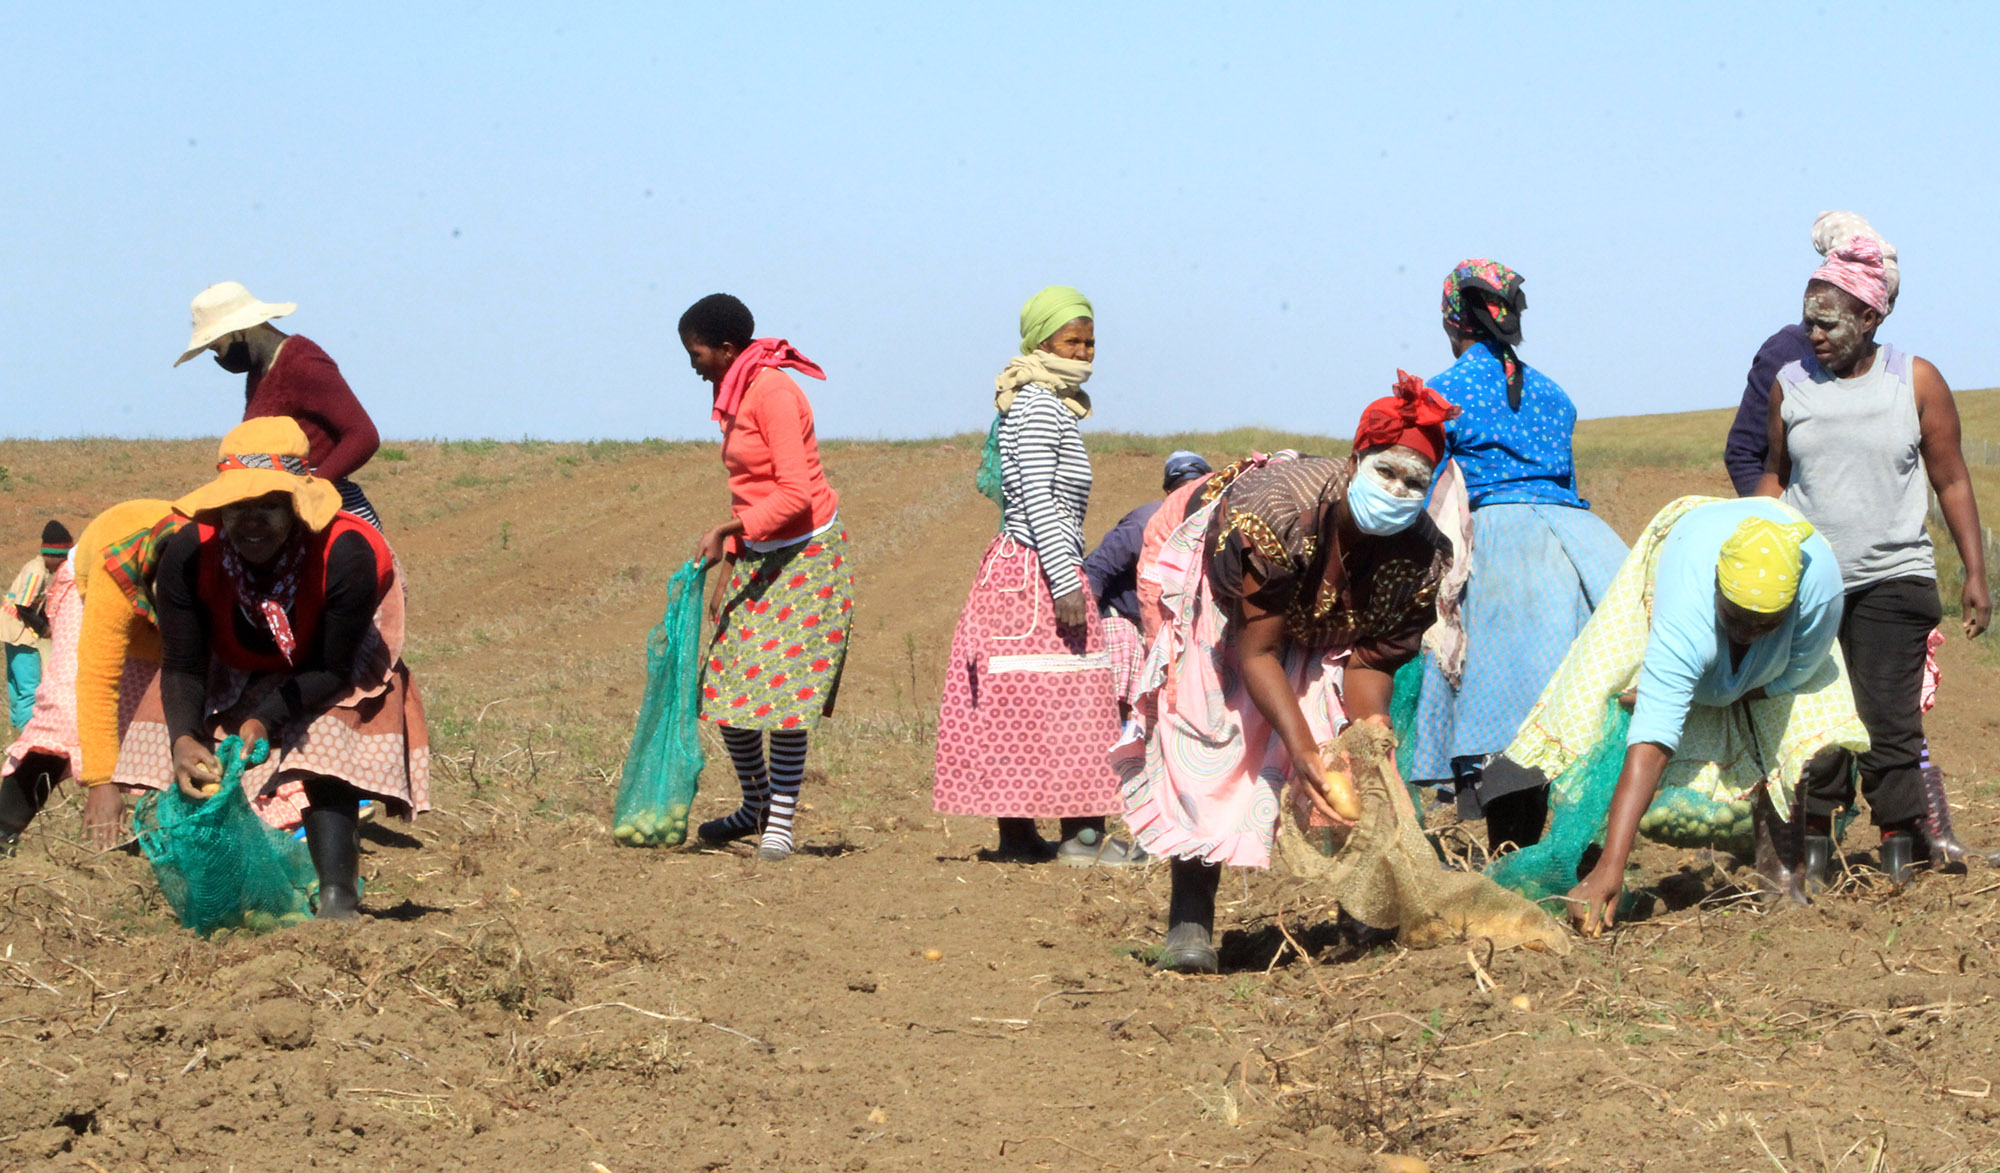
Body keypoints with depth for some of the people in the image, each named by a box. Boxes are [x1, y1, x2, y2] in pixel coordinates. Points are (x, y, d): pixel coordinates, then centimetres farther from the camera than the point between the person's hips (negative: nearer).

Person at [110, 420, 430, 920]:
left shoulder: (347, 554, -38)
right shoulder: (189, 555, -30)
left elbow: (333, 670, -27)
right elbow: (182, 668, -22)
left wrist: (266, 721, -41)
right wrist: (183, 738, -42)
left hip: (322, 681, -4)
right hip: (234, 679, 4)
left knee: (329, 757, -28)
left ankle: (337, 898, -34)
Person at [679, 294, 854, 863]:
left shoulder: (772, 393, -17)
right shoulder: (735, 396, 12)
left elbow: (796, 495, -24)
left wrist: (726, 531, -27)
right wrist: (726, 571, 17)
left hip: (807, 554, -9)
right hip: (757, 557, 9)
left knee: (783, 694, -9)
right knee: (724, 687, 6)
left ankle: (780, 824, -2)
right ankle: (756, 806, 23)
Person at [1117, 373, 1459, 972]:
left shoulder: (1421, 555, -27)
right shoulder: (1273, 512, -41)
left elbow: (1370, 663, -16)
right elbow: (1257, 652, -36)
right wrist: (1302, 749, -44)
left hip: (1326, 636, 4)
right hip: (1226, 613, -4)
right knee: (1208, 754, -18)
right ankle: (1190, 922, -17)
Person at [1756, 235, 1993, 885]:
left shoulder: (1916, 382, 0)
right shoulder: (1790, 385, 6)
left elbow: (1951, 481, 5)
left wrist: (1974, 573, 2)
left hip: (1894, 580, -2)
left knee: (1889, 719, -5)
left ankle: (1899, 854, 2)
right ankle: (1815, 850, 10)